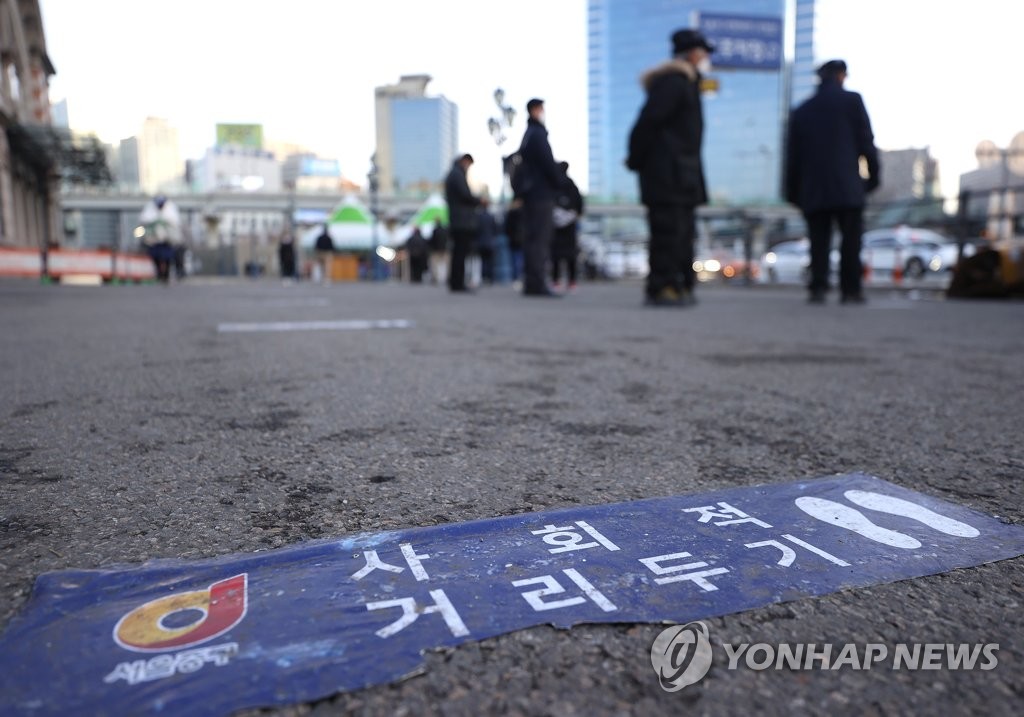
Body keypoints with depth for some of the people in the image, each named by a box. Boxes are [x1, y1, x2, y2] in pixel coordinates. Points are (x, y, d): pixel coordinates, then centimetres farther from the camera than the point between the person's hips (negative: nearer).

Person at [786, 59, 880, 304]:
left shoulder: (801, 111, 15)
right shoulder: (851, 100, 6)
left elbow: (793, 155, 13)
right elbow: (866, 141, 1)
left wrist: (793, 191, 16)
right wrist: (873, 174, 9)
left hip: (812, 189, 3)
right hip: (847, 185, -3)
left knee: (819, 241, 1)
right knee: (851, 238, 0)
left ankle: (818, 287, -8)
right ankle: (851, 289, -2)